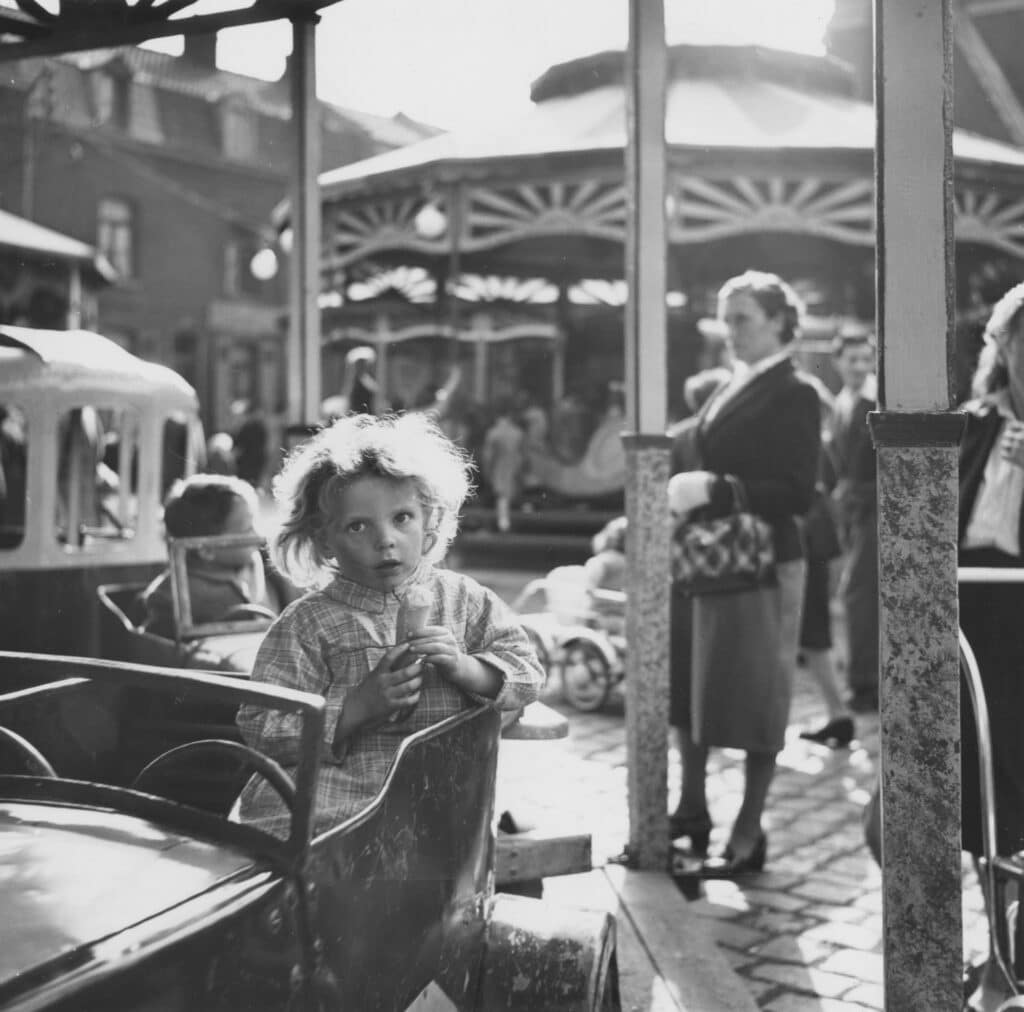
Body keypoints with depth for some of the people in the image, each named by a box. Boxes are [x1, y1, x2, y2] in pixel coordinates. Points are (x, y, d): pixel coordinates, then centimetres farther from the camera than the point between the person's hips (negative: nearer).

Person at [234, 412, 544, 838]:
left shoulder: (462, 599, 10)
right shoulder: (307, 623, 1)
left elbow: (527, 672, 10)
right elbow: (261, 730, -4)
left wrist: (465, 667, -11)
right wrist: (359, 705, -16)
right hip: (333, 796, -1)